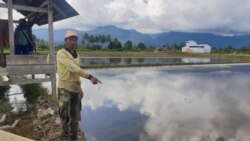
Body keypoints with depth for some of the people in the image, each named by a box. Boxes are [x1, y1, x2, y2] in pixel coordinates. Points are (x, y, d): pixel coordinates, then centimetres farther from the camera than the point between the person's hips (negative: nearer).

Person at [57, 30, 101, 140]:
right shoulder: (61, 53, -11)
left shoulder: (76, 55, 13)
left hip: (75, 89, 7)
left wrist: (80, 88, 17)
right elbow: (73, 68, -25)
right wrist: (90, 76, -34)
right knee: (65, 115, -2)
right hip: (65, 88, -6)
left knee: (75, 116, 12)